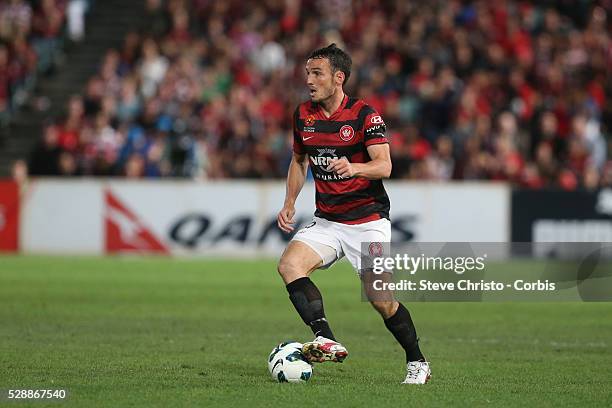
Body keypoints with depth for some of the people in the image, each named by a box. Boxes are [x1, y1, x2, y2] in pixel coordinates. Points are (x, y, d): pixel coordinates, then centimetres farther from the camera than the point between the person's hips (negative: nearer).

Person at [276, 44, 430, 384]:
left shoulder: (365, 114, -11)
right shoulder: (303, 115, 6)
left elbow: (384, 166, -19)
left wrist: (354, 167, -39)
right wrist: (290, 203, 10)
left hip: (368, 219, -5)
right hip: (326, 221, 5)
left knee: (381, 299, -9)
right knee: (289, 264, -23)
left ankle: (417, 362, 11)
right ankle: (327, 341, -29)